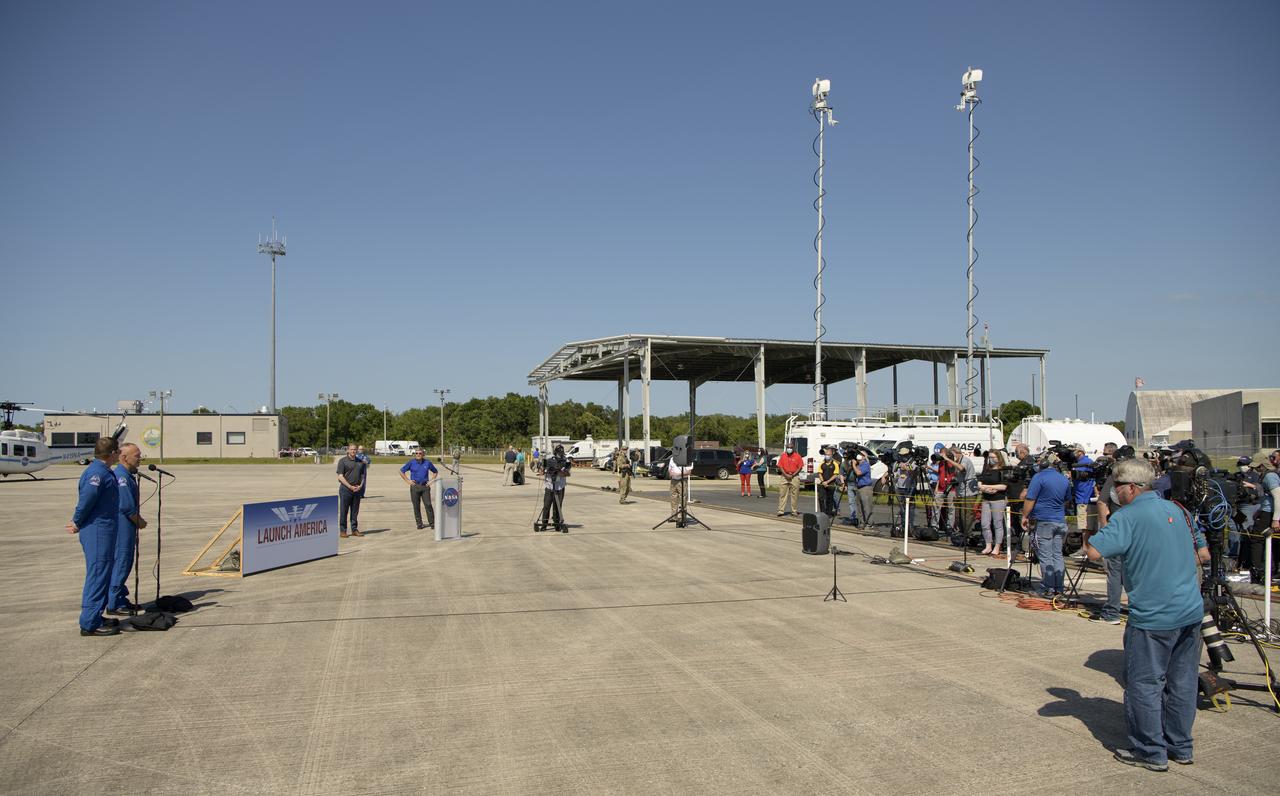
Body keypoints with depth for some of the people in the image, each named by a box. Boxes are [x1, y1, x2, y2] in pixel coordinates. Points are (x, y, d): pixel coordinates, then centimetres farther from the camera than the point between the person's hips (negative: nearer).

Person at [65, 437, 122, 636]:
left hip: (104, 531, 11)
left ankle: (94, 618, 26)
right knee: (98, 575, -7)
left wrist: (77, 522, 15)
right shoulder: (96, 473, -19)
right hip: (97, 532, -11)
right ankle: (90, 624, -4)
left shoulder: (103, 471, 14)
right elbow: (86, 501, -21)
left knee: (102, 574, 17)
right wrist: (77, 523, -8)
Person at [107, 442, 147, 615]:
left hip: (128, 528, 10)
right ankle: (114, 605, 1)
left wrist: (139, 519, 9)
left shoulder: (129, 475, 15)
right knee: (120, 565, -5)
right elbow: (126, 506, -22)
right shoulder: (121, 476, -18)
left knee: (124, 564, 16)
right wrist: (140, 522, -8)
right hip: (122, 528, -10)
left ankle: (121, 600, 25)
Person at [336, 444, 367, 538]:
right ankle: (342, 531, 4)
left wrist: (360, 485, -3)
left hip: (357, 489, 4)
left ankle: (354, 530, 15)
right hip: (345, 489, -4)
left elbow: (362, 475, 16)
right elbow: (340, 476, -8)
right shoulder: (343, 461, -2)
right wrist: (350, 486, -15)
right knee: (344, 511, 0)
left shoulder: (360, 462, 13)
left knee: (355, 511, 8)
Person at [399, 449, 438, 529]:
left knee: (428, 505, -8)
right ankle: (419, 524, 11)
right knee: (416, 506, 3)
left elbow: (435, 472, 19)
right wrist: (408, 481, 2)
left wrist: (431, 481, 7)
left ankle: (432, 523, -2)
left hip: (425, 486, 0)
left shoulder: (427, 463, 6)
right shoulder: (411, 463, 2)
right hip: (415, 487, 0)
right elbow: (401, 471, 10)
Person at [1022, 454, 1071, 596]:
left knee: (1045, 557, -2)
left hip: (1043, 522, -6)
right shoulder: (1065, 480, 10)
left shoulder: (1039, 477, -11)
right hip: (1060, 522, 6)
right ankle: (1058, 588, 12)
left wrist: (1024, 516, -5)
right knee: (1057, 555, 10)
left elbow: (1030, 500, -15)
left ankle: (1048, 589, 0)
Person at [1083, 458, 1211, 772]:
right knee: (1182, 682, 15)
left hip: (1153, 617, -8)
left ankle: (1151, 752, 10)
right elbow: (1203, 554, 18)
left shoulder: (1128, 517, -14)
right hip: (1191, 611, 8)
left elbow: (1094, 551, -24)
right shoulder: (1175, 509, 10)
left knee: (1143, 684, 4)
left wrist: (1087, 529, -6)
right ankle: (1180, 747, 26)